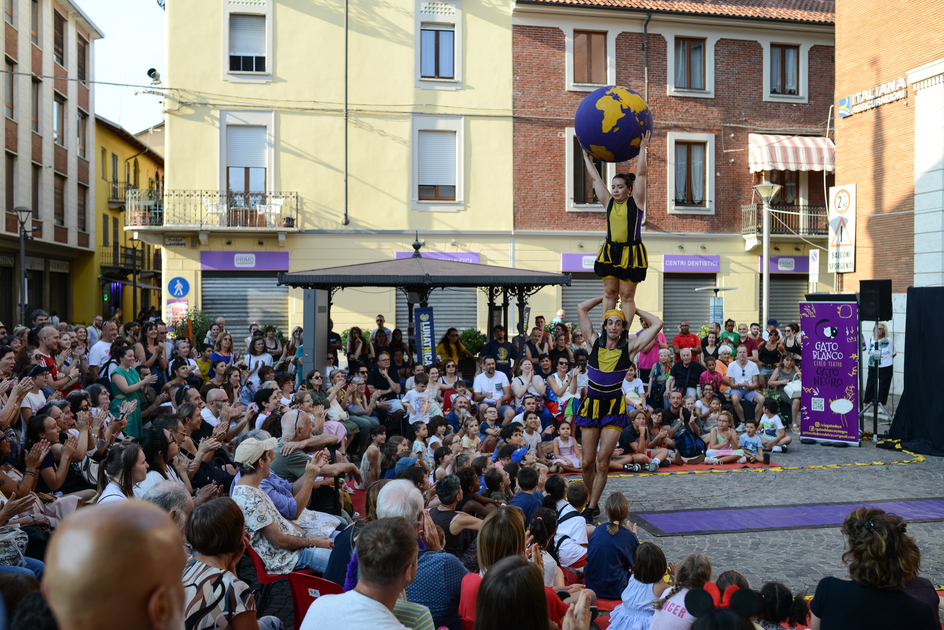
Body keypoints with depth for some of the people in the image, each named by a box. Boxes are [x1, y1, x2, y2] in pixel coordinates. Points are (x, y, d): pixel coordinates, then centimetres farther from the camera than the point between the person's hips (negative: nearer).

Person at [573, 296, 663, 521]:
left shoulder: (629, 347, -1)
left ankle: (592, 507, 4)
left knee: (602, 460, -8)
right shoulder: (595, 342, 3)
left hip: (614, 406, -2)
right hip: (592, 404, 2)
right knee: (587, 462, 4)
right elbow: (581, 308, 5)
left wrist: (634, 309, 7)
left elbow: (657, 324, -3)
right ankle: (590, 500, 27)